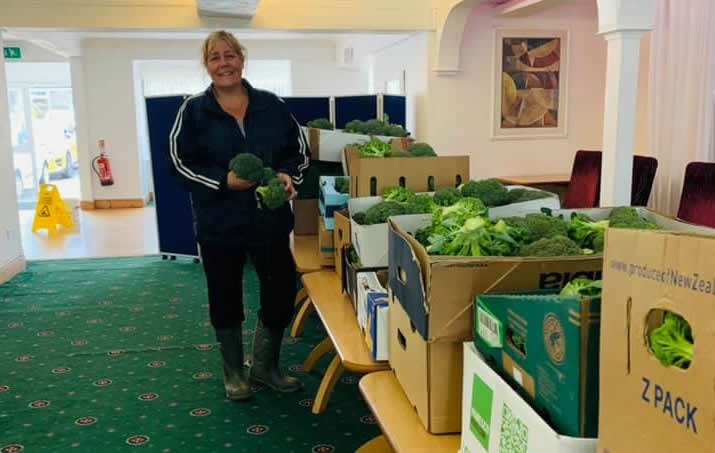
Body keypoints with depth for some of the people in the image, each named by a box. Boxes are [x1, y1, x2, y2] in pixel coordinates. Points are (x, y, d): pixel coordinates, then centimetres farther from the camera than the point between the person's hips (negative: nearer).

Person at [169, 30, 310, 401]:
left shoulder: (271, 105, 4)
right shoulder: (193, 110, -1)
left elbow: (299, 149, 9)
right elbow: (181, 162, -6)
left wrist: (288, 175, -12)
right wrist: (224, 180, -20)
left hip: (270, 220, 2)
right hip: (219, 223, -2)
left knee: (282, 291, 6)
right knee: (225, 298, 10)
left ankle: (264, 367, 29)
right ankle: (233, 373, 30)